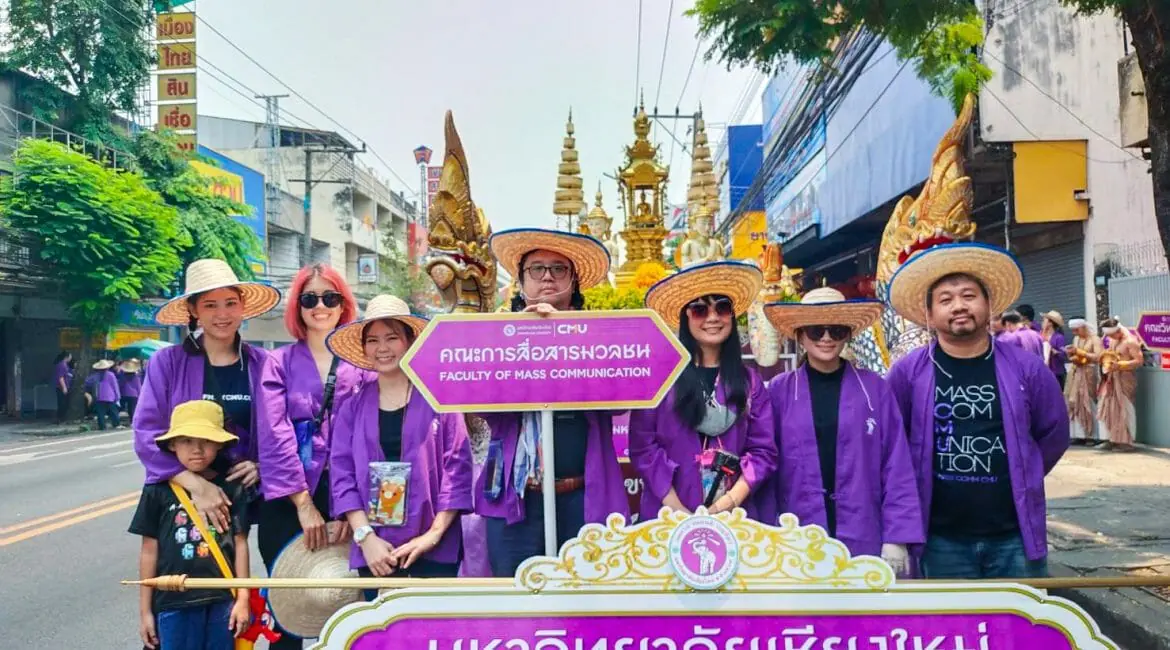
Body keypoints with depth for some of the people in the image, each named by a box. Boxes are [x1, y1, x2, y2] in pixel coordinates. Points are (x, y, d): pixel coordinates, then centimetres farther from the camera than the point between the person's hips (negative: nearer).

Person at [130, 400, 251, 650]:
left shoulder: (232, 488, -1)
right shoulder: (158, 491, -2)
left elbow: (240, 544, 2)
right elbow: (149, 551, 2)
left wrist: (242, 598, 0)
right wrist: (145, 610, 5)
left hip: (222, 600, 1)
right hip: (173, 602, 0)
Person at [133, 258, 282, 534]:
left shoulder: (262, 364, 1)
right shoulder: (167, 362, -4)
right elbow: (147, 433, -10)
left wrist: (262, 466, -13)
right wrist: (196, 484, -21)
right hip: (178, 495, -1)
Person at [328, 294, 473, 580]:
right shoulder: (352, 405, 7)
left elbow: (458, 467, -3)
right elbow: (341, 473, 3)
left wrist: (434, 533, -10)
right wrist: (365, 537, -8)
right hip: (375, 550, 2)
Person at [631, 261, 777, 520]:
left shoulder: (750, 381, 5)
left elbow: (763, 450, 1)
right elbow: (643, 444, -7)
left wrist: (729, 503, -11)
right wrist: (675, 507, -13)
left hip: (733, 517, 2)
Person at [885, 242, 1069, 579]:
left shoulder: (1026, 368, -1)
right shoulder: (908, 372, -6)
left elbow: (1054, 434, 10)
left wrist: (1019, 482, 9)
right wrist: (918, 484, 5)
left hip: (1015, 535, 1)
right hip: (942, 539, -1)